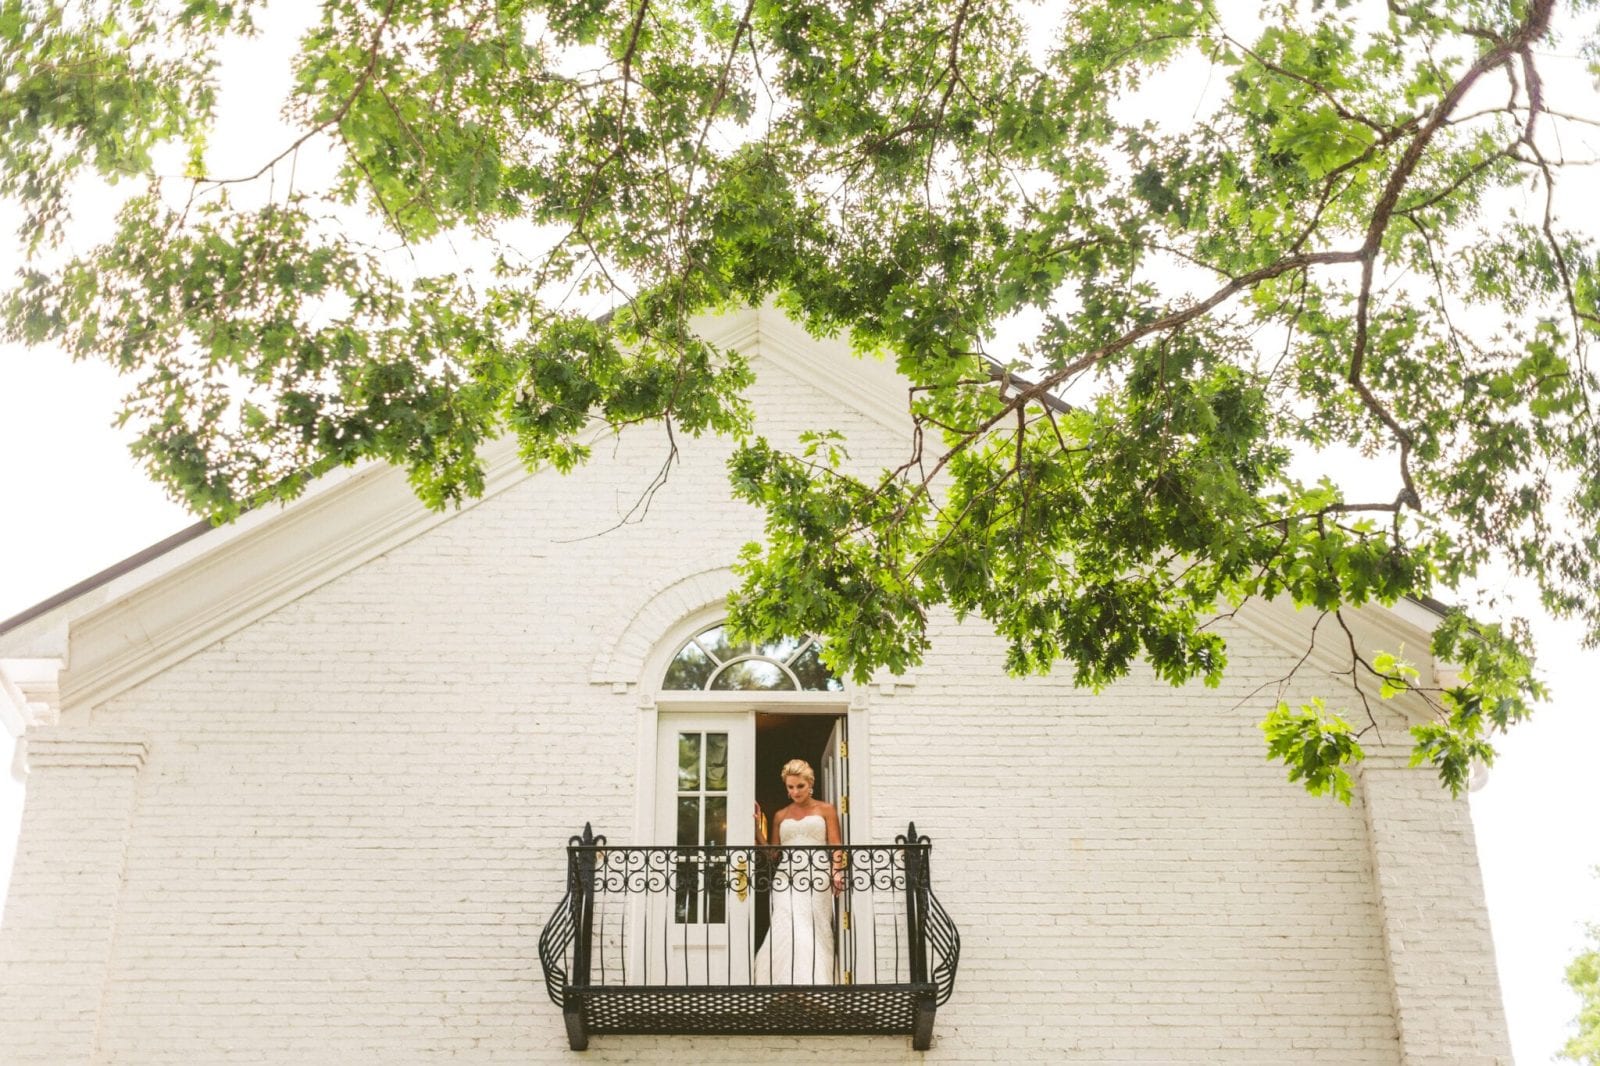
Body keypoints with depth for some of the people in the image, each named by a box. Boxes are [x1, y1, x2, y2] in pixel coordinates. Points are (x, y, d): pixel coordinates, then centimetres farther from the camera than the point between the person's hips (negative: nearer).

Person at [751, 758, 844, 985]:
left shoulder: (825, 811, 12)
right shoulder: (780, 816, 19)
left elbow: (836, 847, 4)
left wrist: (837, 873, -14)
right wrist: (758, 827, 7)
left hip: (816, 881, -1)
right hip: (787, 881, 2)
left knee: (814, 936, -8)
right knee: (789, 933, -15)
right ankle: (789, 983, -17)